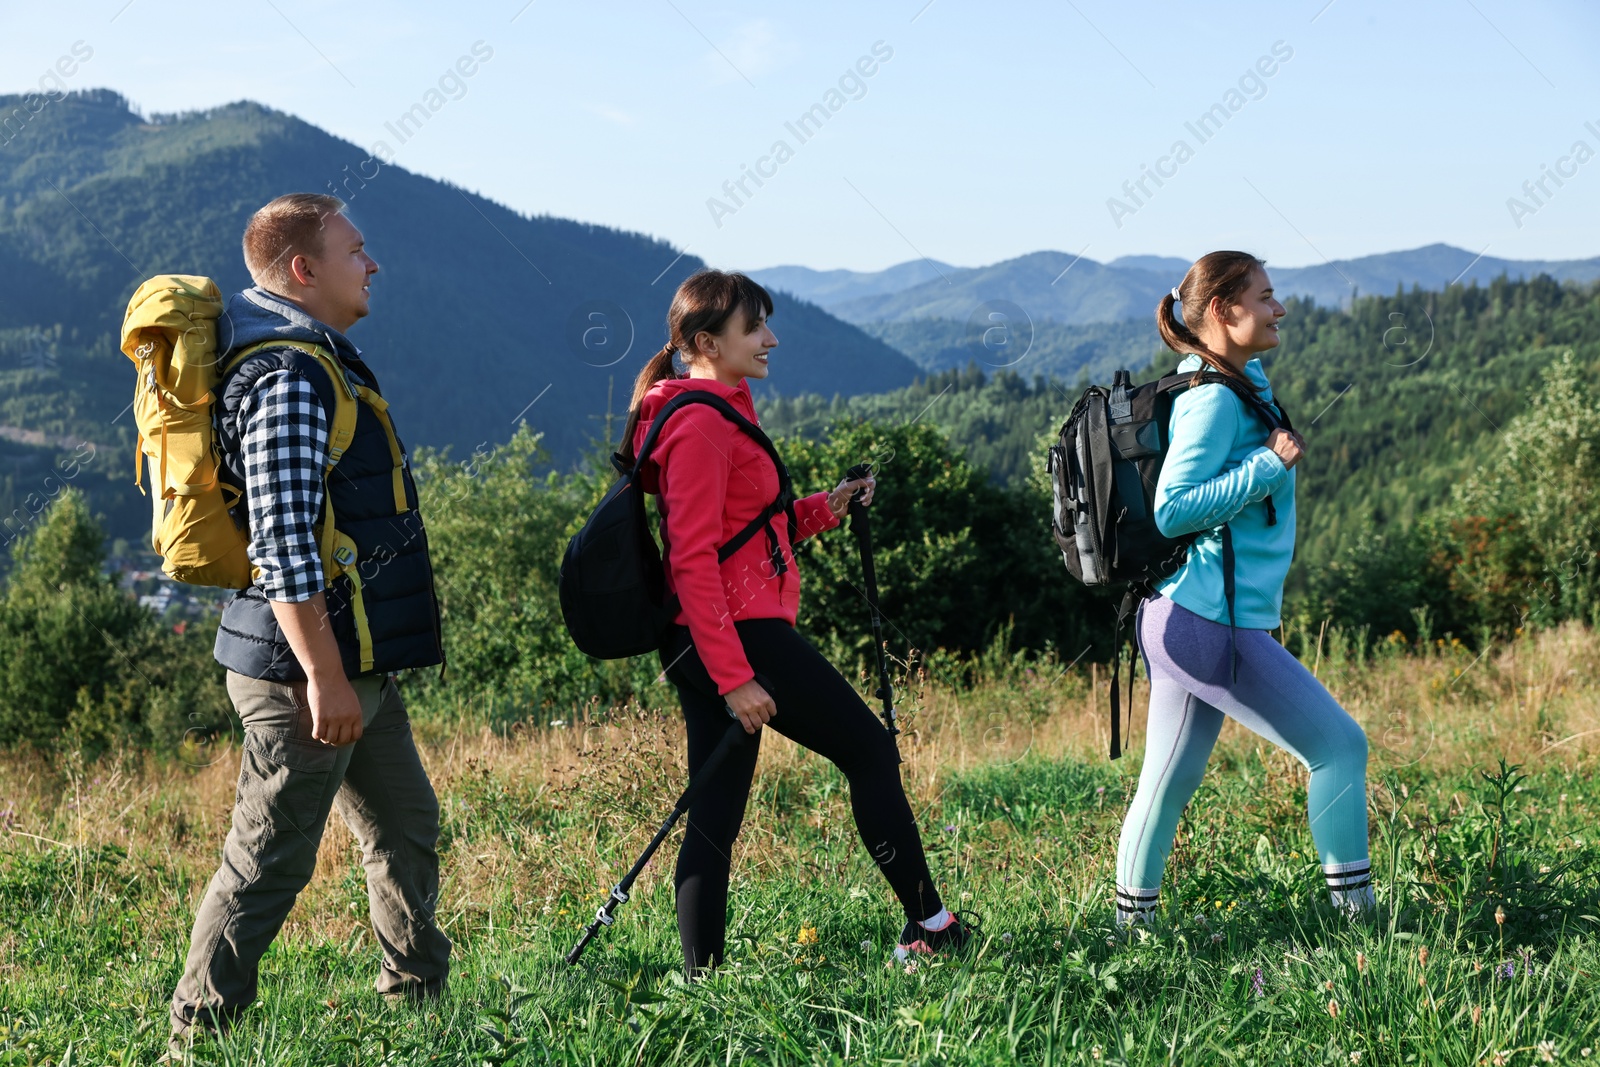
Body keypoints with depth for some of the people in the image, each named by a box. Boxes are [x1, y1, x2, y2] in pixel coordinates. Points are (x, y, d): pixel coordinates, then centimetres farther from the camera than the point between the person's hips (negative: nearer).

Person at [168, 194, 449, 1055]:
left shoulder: (314, 360, 15)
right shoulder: (288, 377, -19)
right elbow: (283, 542, -25)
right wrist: (324, 677, -24)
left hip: (355, 661, 10)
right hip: (308, 664, -10)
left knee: (404, 830, 19)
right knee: (271, 861, -2)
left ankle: (418, 996, 32)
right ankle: (198, 1038, 9)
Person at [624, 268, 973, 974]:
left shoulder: (713, 414, 18)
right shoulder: (702, 421, -14)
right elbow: (694, 559, -20)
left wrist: (823, 509, 12)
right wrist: (734, 676, -23)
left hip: (703, 648, 10)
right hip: (740, 635, -10)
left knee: (715, 815, 7)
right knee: (870, 750, 3)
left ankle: (701, 979, 7)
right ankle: (929, 926, 12)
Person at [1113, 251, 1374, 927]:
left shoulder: (1239, 388, 16)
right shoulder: (1215, 398, -14)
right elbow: (1172, 510, -20)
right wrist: (1271, 464, -19)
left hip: (1179, 618, 10)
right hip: (1213, 623, -10)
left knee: (1167, 783, 12)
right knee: (1340, 746, -1)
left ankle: (1132, 922, 17)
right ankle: (1356, 917, 6)